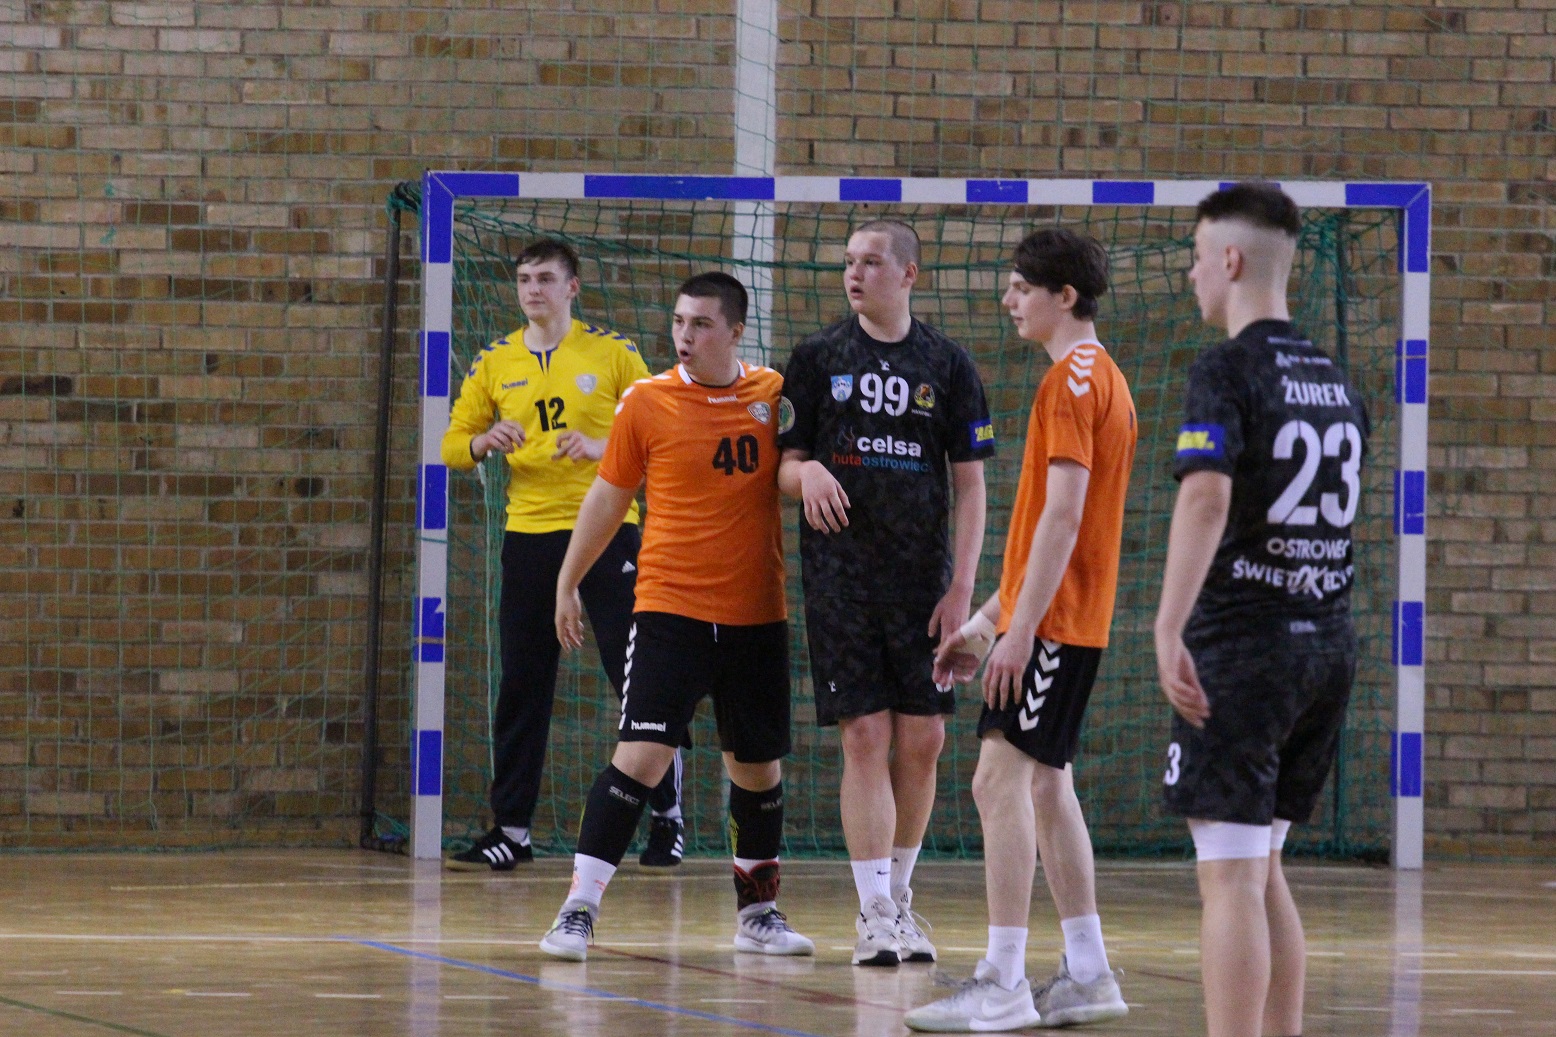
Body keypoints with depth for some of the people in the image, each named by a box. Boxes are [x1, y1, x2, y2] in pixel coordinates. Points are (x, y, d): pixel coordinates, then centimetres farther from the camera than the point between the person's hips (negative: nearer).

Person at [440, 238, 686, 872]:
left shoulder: (613, 354, 2)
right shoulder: (495, 363, 10)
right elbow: (452, 447, 12)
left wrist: (604, 447, -16)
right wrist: (485, 442, -10)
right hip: (528, 533, 3)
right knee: (521, 688, 3)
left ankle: (667, 817, 7)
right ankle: (511, 829, 9)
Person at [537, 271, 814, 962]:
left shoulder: (776, 396, 1)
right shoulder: (647, 401, -2)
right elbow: (608, 496, 8)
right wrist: (567, 581, 14)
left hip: (756, 615, 3)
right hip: (670, 609, -3)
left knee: (757, 765, 12)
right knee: (642, 753, -14)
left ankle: (758, 912, 28)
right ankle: (579, 907, -11)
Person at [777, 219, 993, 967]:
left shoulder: (947, 365, 5)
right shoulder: (818, 358, 5)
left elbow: (970, 483, 6)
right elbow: (782, 465, 8)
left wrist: (962, 585, -2)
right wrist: (806, 473, -17)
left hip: (922, 578, 1)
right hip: (840, 576, -1)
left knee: (922, 741, 3)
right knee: (865, 737, -7)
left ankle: (899, 896, 21)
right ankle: (874, 914, -3)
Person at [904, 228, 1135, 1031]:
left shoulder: (1072, 378, -13)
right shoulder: (1099, 377, 19)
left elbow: (1062, 515, -21)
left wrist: (1019, 627, -23)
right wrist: (986, 621, 24)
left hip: (1051, 622, -10)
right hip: (1071, 622, 10)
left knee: (1002, 779, -13)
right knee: (1045, 787, 14)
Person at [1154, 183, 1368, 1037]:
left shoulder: (1227, 372, -11)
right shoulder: (1335, 382, 13)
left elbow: (1207, 497, -25)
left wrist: (1169, 630, -31)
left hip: (1242, 646, -8)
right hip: (1328, 644, 8)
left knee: (1230, 876, -8)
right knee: (1259, 869, 18)